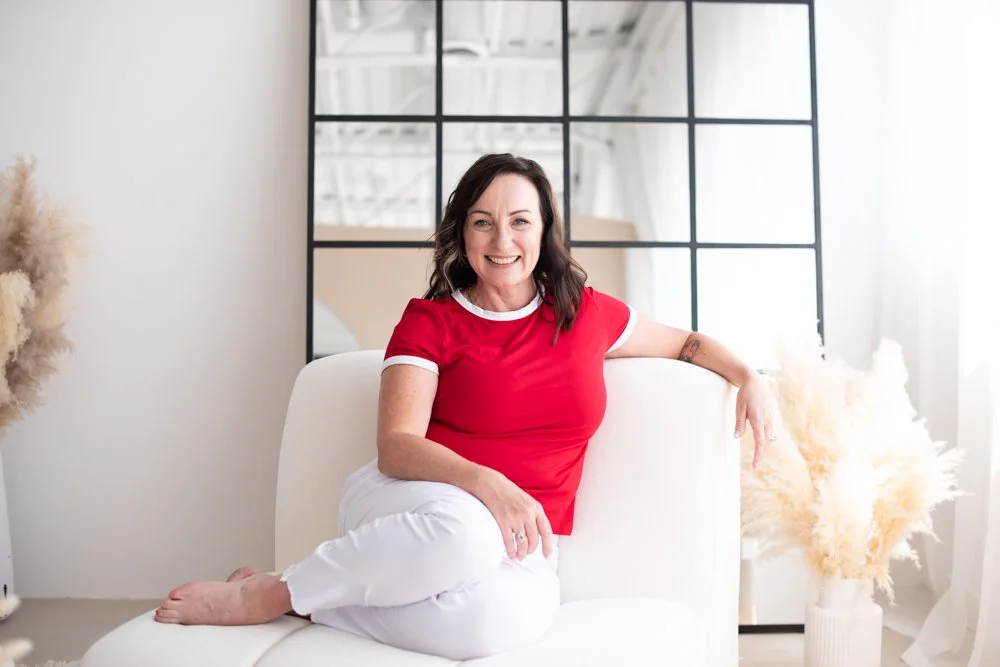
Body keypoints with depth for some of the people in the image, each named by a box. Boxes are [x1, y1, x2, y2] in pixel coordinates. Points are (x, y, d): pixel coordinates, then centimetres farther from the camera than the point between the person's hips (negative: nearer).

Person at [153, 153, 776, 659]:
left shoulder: (586, 312, 9)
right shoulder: (429, 322, 1)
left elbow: (687, 342, 25)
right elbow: (396, 446, -12)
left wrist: (748, 376, 6)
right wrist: (485, 484, -29)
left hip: (524, 544, 2)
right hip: (417, 507, -2)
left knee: (511, 617, -36)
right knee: (470, 527, -40)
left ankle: (306, 602, -16)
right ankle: (264, 592, -17)